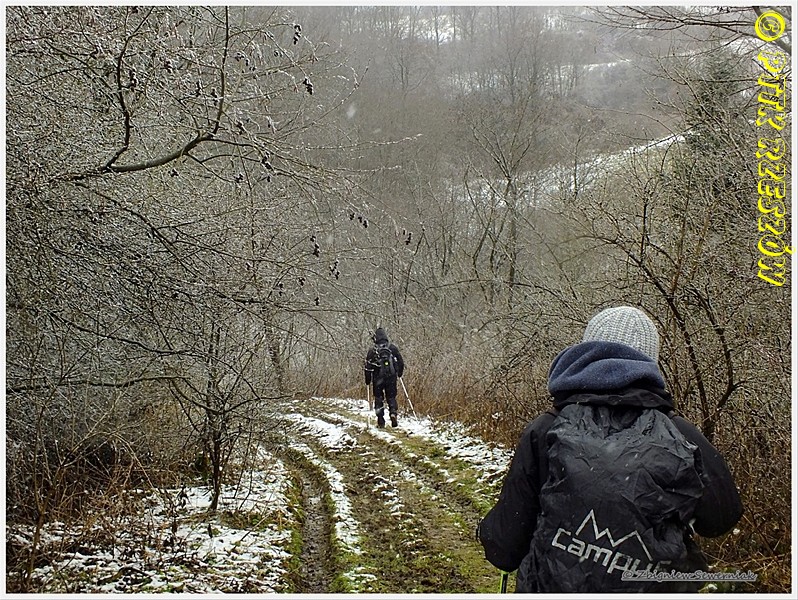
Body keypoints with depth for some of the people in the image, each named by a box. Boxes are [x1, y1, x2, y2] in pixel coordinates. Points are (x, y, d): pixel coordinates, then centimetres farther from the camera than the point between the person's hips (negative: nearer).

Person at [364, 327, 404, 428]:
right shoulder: (393, 348, 1)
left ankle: (381, 421, 7)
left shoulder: (372, 350, -5)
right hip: (391, 377, 2)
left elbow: (368, 366, -5)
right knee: (391, 397, 13)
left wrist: (368, 380, 5)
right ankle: (393, 413, -12)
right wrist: (399, 373, 23)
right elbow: (401, 362, 7)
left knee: (379, 399, 11)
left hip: (378, 378, -1)